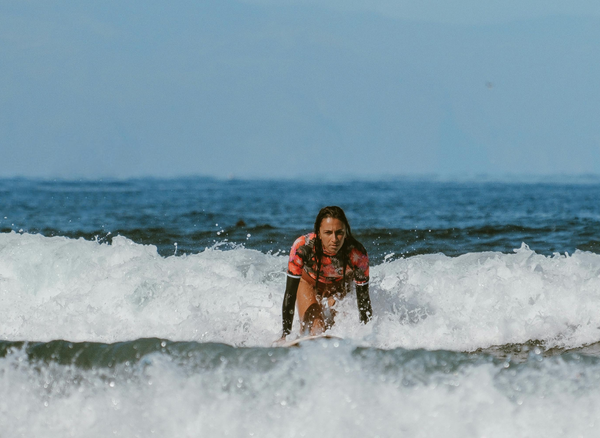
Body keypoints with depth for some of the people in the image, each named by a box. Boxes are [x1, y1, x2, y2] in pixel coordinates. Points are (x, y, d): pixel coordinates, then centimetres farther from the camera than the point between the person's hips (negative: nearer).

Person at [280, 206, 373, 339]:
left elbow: (364, 300, -23)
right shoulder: (302, 247, -40)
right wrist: (285, 334, -31)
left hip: (339, 287, 1)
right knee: (314, 329, -17)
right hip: (308, 283, -1)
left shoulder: (357, 254, -37)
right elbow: (290, 295, -31)